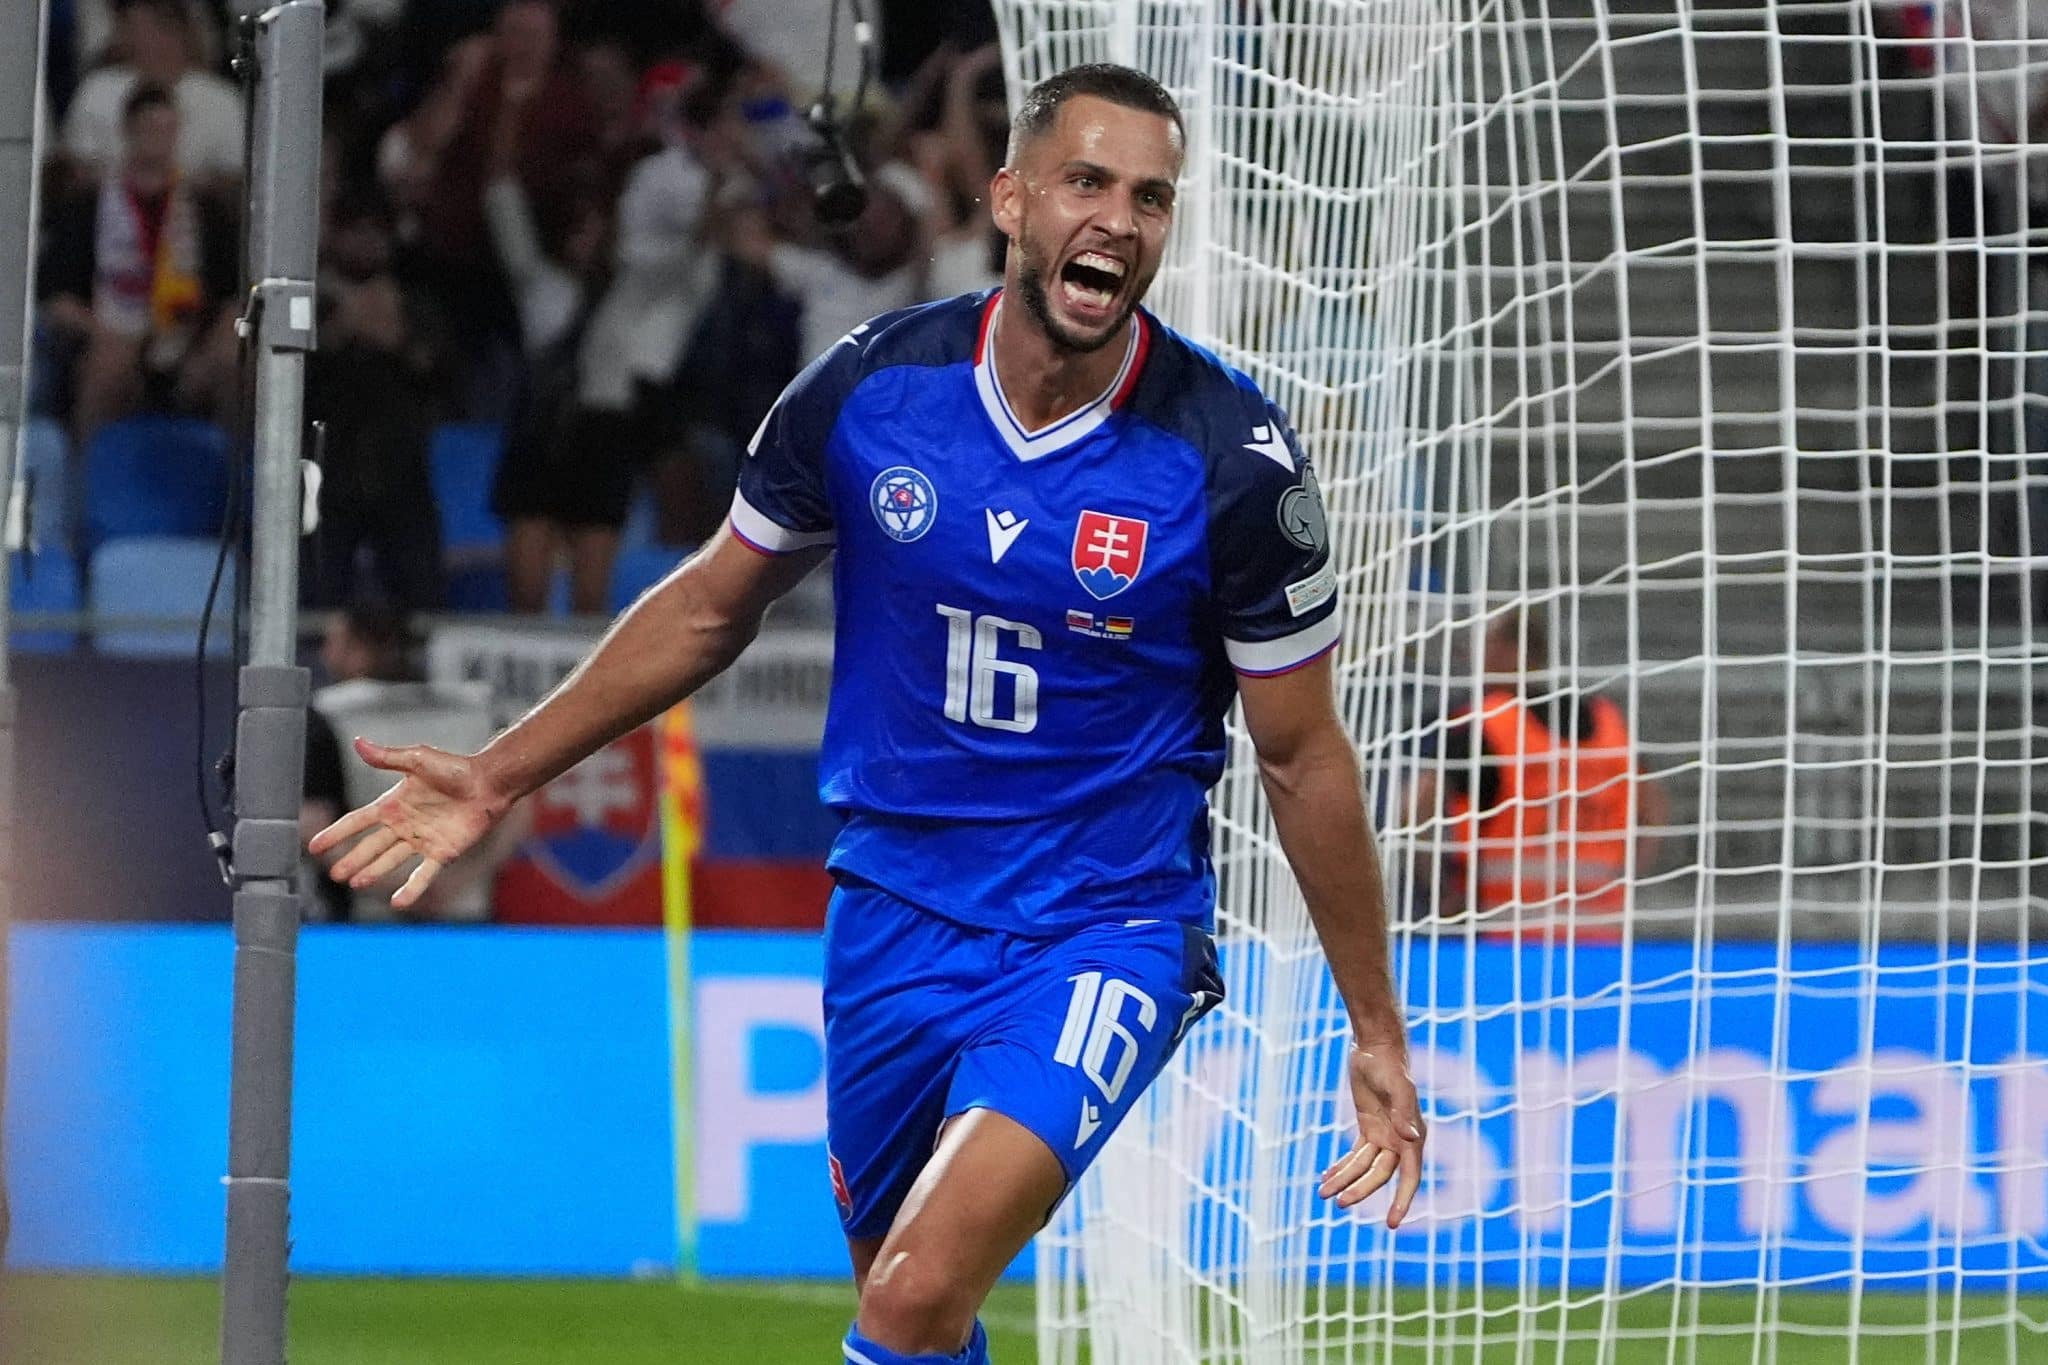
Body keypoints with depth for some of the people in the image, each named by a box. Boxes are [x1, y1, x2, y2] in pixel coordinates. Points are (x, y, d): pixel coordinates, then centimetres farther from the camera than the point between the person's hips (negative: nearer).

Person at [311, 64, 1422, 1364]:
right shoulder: (871, 388, -7)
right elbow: (714, 604, 11)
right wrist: (502, 775, 11)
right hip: (897, 908, 4)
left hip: (1105, 937, -4)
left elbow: (1306, 754, -2)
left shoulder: (1231, 457, -14)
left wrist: (1378, 1034, 1)